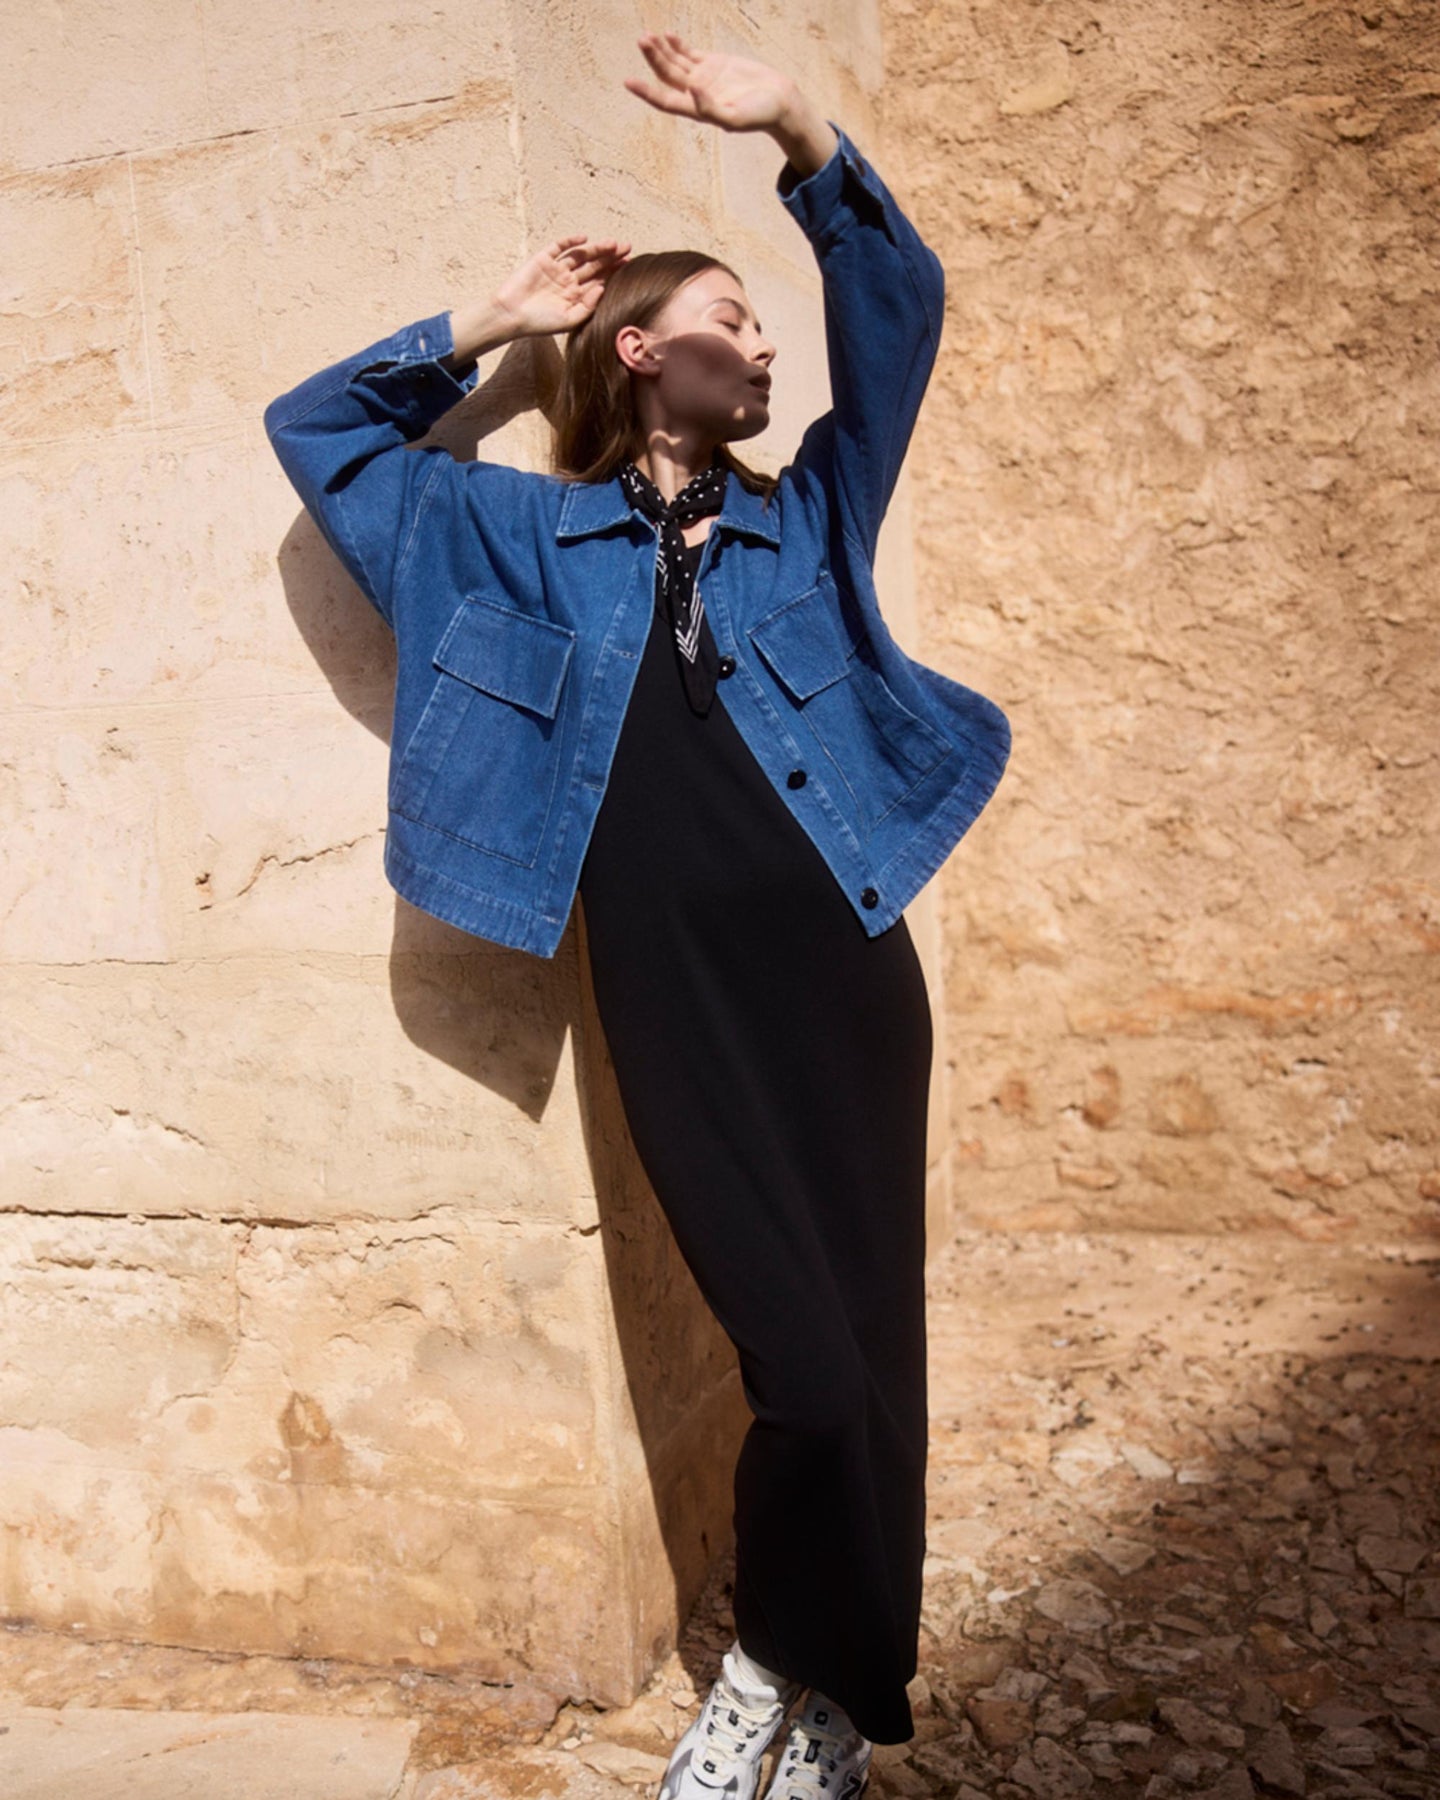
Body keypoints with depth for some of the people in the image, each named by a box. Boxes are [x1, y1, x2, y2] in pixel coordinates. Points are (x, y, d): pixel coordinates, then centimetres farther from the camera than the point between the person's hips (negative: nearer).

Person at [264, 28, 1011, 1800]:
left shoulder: (804, 522, 19)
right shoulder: (517, 535, 15)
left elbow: (899, 305, 16)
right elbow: (316, 427, 22)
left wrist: (794, 128, 4)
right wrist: (489, 322, 18)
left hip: (844, 978, 3)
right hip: (678, 1013, -2)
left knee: (858, 1351, 2)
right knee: (809, 1365, -7)